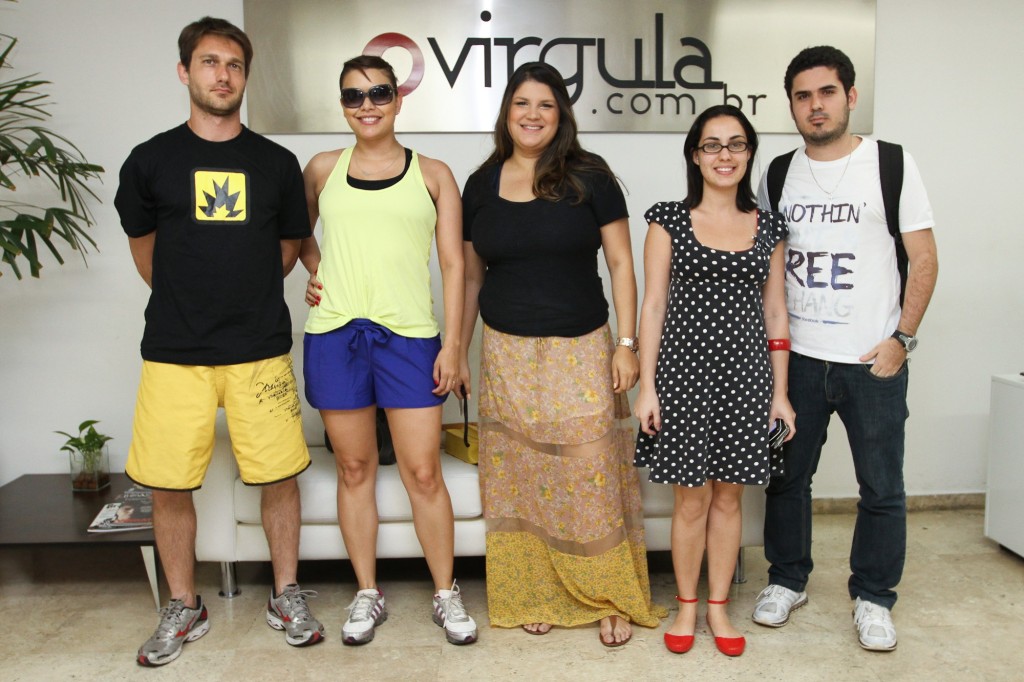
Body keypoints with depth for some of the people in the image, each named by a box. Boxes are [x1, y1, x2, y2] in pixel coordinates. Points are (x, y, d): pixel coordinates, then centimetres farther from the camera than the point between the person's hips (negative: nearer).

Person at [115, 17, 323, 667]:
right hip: (174, 351, 0)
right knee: (170, 485, 5)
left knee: (279, 474, 2)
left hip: (260, 349, 0)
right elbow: (143, 244, 17)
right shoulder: (151, 160, 4)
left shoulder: (278, 163, 6)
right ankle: (184, 608, 26)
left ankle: (287, 596, 22)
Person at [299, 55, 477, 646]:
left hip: (409, 336, -1)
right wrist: (315, 270, 7)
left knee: (423, 473, 0)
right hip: (335, 332, 2)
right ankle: (368, 595, 25)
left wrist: (453, 343, -2)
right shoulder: (323, 169, 11)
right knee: (355, 469, 9)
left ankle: (447, 595, 19)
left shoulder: (433, 174, 7)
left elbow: (453, 263, 4)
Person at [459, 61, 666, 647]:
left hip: (580, 352, -3)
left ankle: (613, 599, 17)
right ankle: (537, 596, 23)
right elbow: (472, 274, 13)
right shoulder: (482, 184, 8)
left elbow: (620, 262, -1)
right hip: (507, 356, 3)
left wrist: (626, 344, -7)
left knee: (592, 476, -1)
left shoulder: (589, 176, -1)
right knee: (519, 478, 7)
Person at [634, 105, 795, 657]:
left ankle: (718, 606, 27)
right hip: (685, 370, -2)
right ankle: (686, 606, 25)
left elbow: (775, 311, 9)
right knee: (691, 499, 5)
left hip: (746, 375, 3)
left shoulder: (768, 227, 8)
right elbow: (652, 305, -2)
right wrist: (646, 384, -7)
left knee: (729, 496, 11)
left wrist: (780, 391, 6)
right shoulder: (669, 221, 0)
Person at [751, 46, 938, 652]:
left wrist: (902, 338, -9)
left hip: (874, 361, -2)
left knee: (882, 488, 7)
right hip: (796, 357, 3)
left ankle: (873, 597, 25)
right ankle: (788, 580, 30)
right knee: (787, 475, 11)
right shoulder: (778, 174, 6)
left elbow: (925, 259, -2)